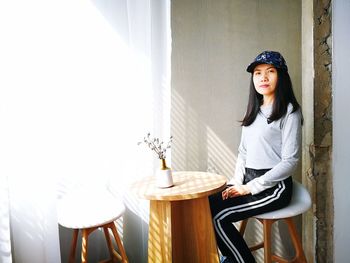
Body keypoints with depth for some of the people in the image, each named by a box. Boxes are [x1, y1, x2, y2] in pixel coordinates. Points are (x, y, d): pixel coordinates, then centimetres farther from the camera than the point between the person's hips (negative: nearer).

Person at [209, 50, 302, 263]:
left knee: (219, 216, -20)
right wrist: (236, 182, 0)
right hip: (248, 182, 7)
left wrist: (249, 188, -14)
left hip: (274, 186, -6)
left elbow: (290, 162, -13)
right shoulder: (254, 110, 15)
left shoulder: (289, 111, -7)